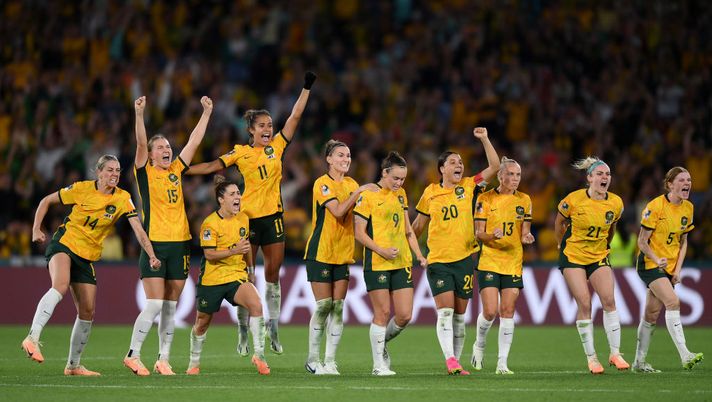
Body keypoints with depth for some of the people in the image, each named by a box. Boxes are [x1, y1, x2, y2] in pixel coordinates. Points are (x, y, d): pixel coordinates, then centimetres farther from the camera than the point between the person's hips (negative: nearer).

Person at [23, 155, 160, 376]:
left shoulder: (123, 198, -3)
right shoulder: (82, 189, -9)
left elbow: (138, 229, -9)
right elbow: (46, 201, 3)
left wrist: (151, 255, -22)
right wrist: (36, 229, -6)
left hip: (87, 257, 5)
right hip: (64, 243, -5)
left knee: (87, 311, 4)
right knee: (61, 285, -35)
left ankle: (73, 365, 19)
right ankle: (32, 338, -41)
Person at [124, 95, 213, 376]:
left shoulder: (176, 171, 13)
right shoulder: (145, 173, 0)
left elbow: (194, 142, 14)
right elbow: (141, 144, -14)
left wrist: (206, 113, 13)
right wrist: (139, 114, -26)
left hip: (179, 245, 5)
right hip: (155, 245, -5)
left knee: (170, 309, 6)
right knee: (154, 305, -11)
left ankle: (163, 360, 10)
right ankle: (133, 355, -2)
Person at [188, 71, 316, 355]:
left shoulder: (277, 146, 5)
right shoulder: (240, 153, 0)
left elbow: (295, 116, 4)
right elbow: (212, 167, -1)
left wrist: (306, 88, -1)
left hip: (273, 215, 2)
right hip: (248, 217, -2)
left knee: (273, 274, 4)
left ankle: (273, 330, 9)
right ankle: (243, 332, 9)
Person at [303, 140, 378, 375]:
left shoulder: (351, 184, 11)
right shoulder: (322, 184, -9)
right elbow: (338, 211, -22)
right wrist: (359, 191, -24)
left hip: (343, 254, 6)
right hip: (321, 252, -6)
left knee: (338, 307, 1)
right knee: (324, 306, -5)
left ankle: (330, 361, 5)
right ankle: (312, 360, 7)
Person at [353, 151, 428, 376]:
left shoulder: (401, 194, 14)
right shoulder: (368, 195, -6)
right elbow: (359, 233, -8)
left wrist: (419, 254, 13)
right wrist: (381, 251, -17)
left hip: (402, 263, 6)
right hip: (377, 264, -6)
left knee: (405, 315, 0)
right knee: (383, 313, -4)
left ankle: (382, 343, 27)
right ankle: (379, 364, 5)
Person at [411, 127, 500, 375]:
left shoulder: (469, 187, 5)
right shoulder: (430, 193, 5)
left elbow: (494, 166, -1)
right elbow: (419, 224, 16)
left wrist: (484, 140, -9)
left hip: (464, 259, 1)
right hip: (438, 260, -1)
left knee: (459, 315, 6)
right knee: (445, 311, -14)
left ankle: (456, 360, 13)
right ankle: (450, 360, -21)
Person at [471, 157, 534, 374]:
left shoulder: (524, 200, 7)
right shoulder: (486, 199, -2)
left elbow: (525, 232, 11)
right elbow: (478, 233, -2)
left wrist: (526, 236, -12)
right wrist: (491, 235, -23)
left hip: (513, 263, 3)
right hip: (489, 262, -3)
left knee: (508, 312, -3)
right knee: (490, 311, -10)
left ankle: (502, 362, 1)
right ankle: (479, 345, 20)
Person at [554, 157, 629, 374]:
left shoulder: (616, 203, -6)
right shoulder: (574, 200, -16)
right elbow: (560, 221, 3)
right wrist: (561, 244, 12)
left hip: (599, 257, 3)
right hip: (573, 256, -3)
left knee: (609, 300, -11)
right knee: (584, 304, -9)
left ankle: (615, 353, -4)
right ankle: (591, 358, -2)